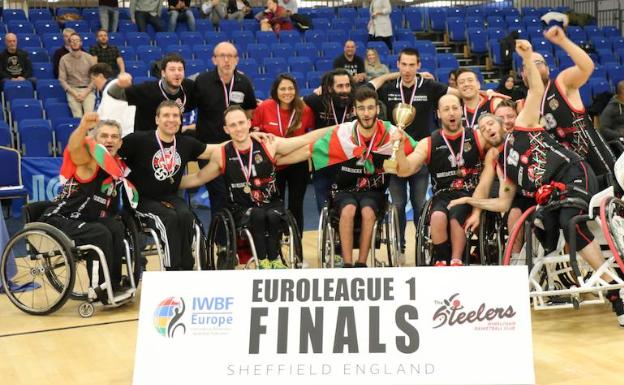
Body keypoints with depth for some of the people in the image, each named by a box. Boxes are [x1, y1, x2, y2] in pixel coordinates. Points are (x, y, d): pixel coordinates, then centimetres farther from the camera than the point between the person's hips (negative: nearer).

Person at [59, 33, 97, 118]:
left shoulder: (90, 58, 3)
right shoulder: (64, 59, 3)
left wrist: (85, 93, -11)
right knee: (78, 115, -20)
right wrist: (74, 93, -11)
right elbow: (62, 79, 1)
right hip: (72, 90, 0)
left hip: (87, 90, 0)